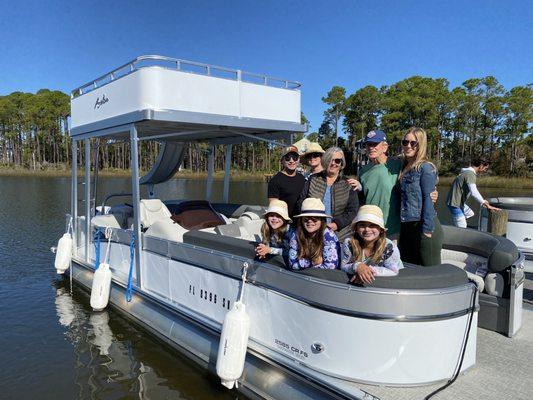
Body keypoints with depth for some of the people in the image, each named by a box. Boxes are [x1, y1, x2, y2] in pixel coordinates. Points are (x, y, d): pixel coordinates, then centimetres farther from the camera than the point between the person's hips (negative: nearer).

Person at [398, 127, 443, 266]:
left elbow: (428, 199, -15)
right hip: (406, 226, 8)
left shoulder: (425, 168, -11)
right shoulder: (404, 167, 12)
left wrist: (427, 230, -18)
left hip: (423, 226, -8)